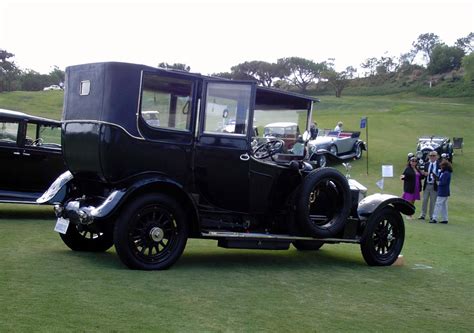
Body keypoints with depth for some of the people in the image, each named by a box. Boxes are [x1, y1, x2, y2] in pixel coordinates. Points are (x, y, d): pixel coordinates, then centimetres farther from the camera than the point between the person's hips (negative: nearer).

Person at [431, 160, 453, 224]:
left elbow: (443, 182, -23)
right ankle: (445, 219, 17)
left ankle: (435, 218, -5)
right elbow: (440, 179, 13)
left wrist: (438, 184, -5)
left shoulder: (446, 173, -20)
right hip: (446, 192, 10)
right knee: (444, 205, 14)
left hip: (442, 192, -10)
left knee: (438, 204, -6)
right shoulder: (447, 173, 12)